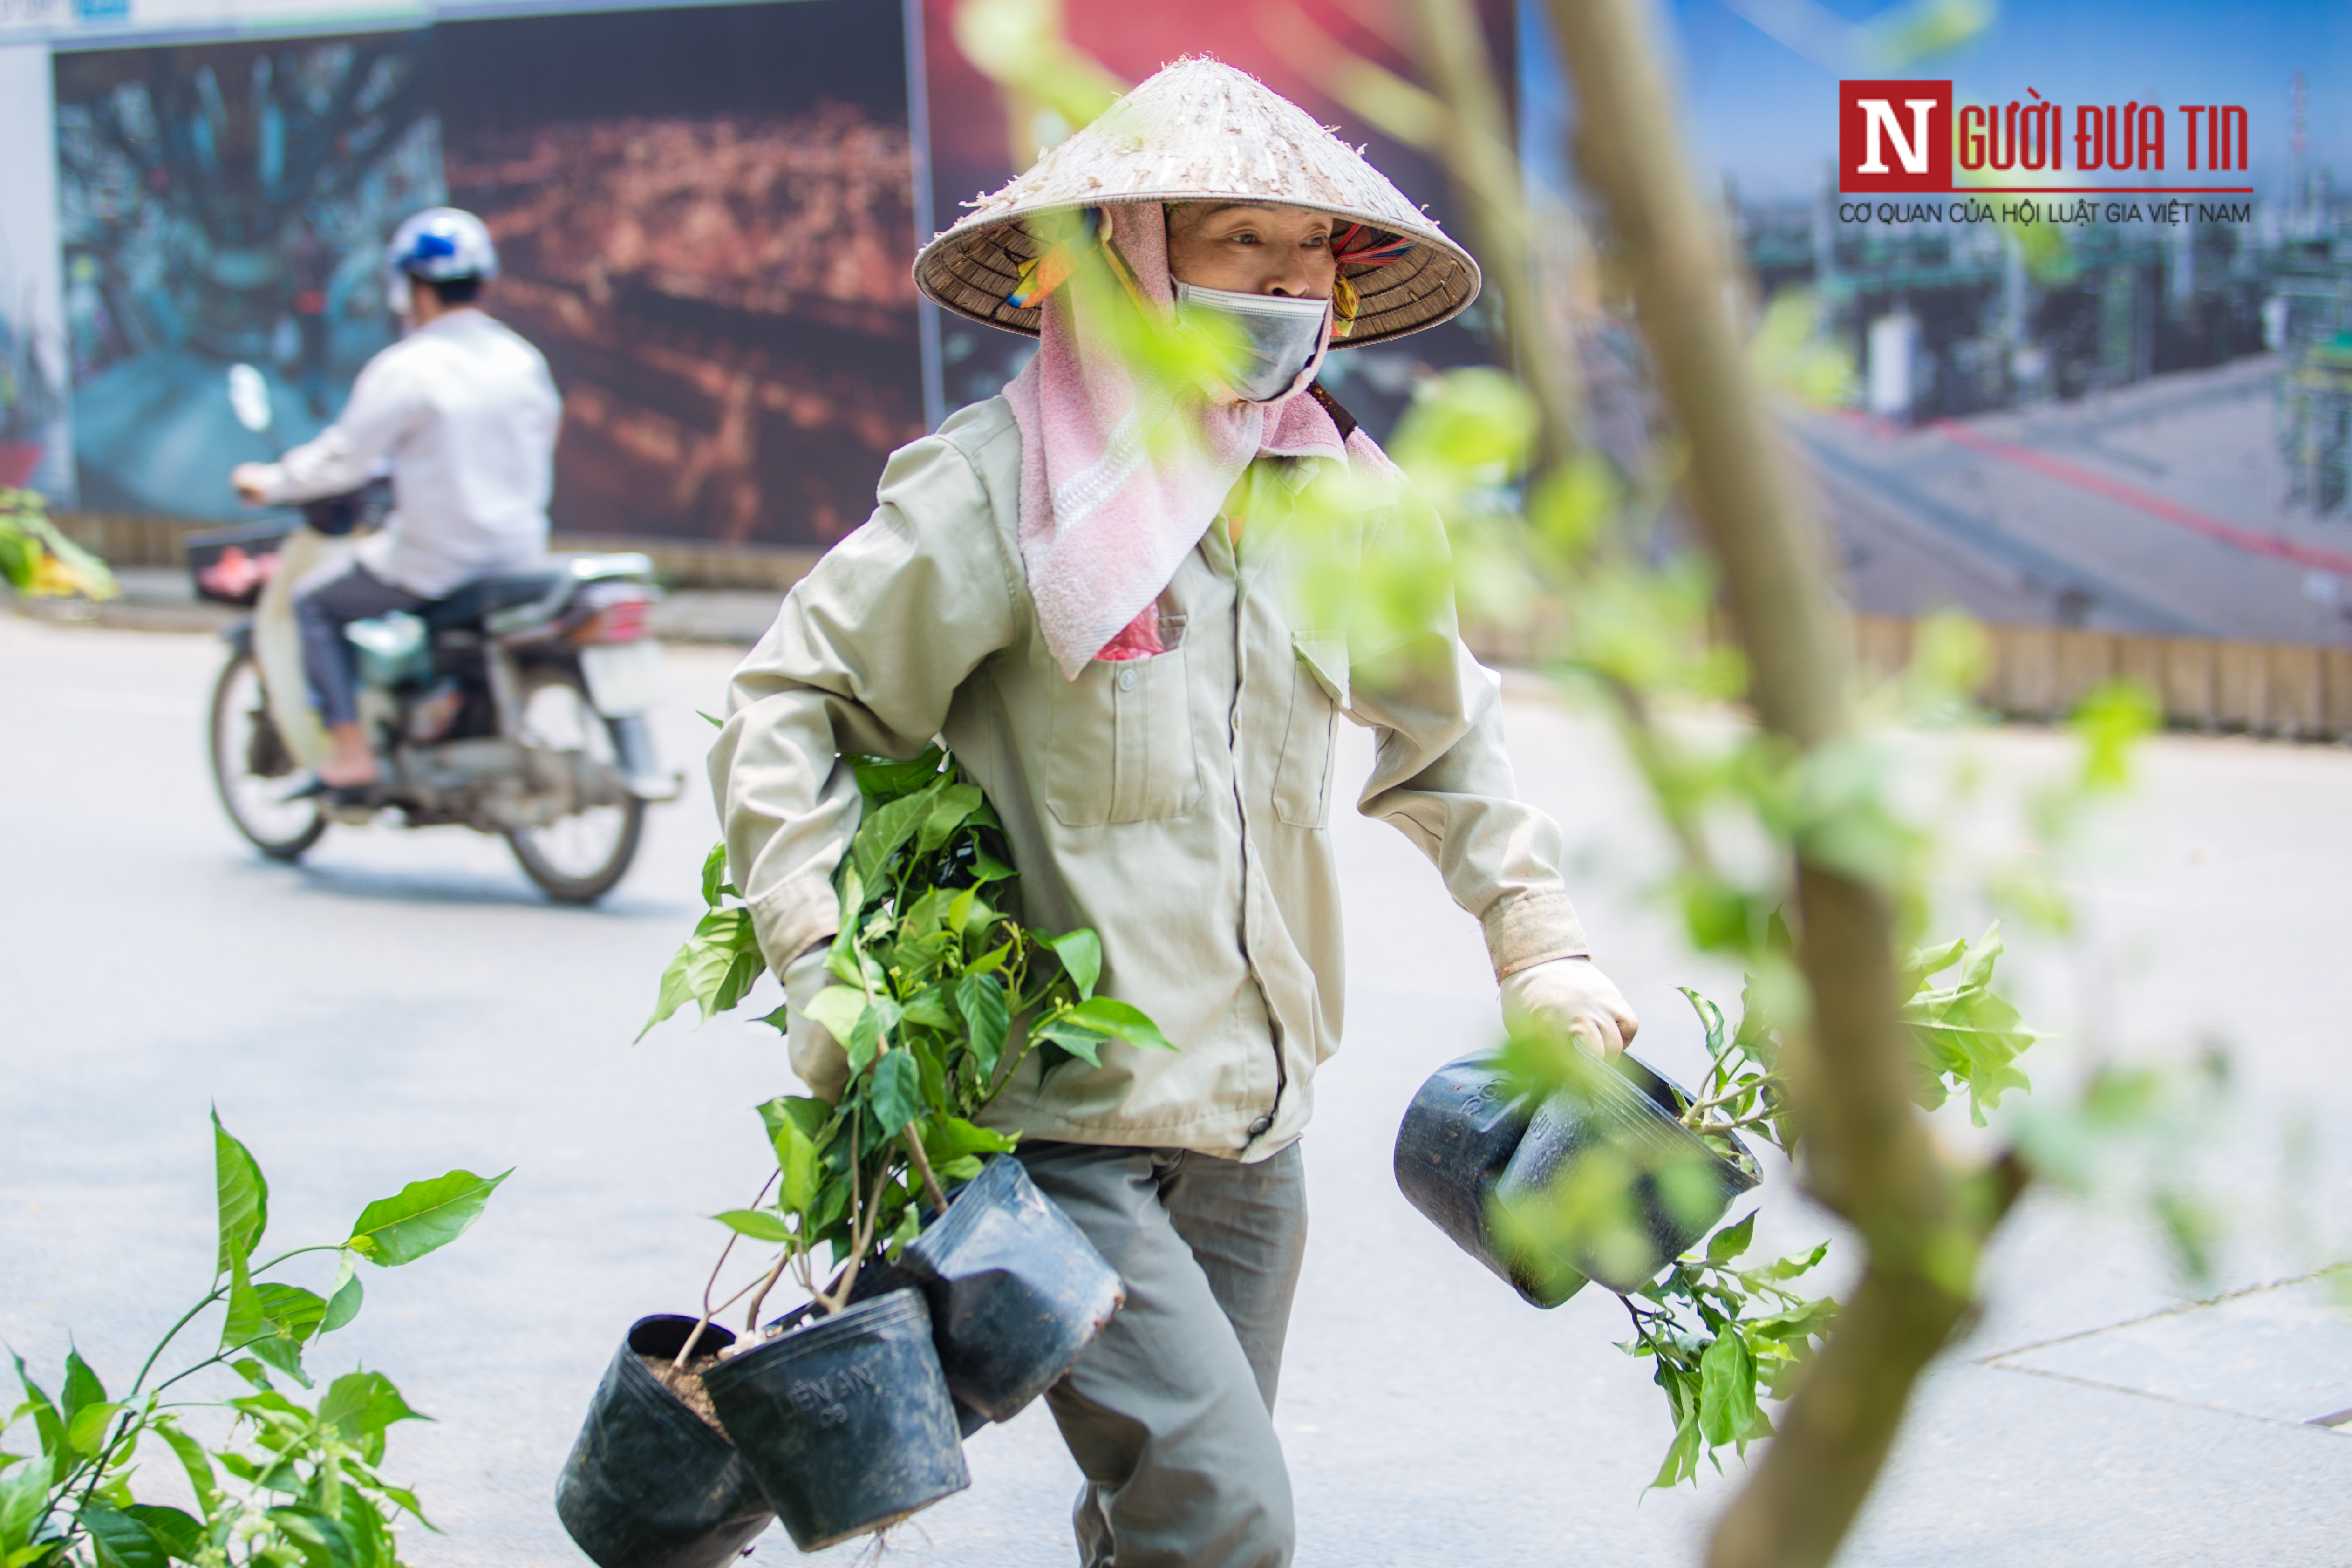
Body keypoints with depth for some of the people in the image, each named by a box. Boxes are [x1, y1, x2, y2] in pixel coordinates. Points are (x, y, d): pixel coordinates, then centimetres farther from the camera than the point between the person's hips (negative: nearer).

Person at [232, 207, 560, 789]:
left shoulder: (405, 369, -14)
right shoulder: (524, 360, 6)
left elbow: (344, 461, -11)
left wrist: (270, 482, 8)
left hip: (438, 562, -7)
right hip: (520, 555, 7)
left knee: (313, 602, 13)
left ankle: (351, 752, 4)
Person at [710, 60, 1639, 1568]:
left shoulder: (1345, 505, 6)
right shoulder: (999, 492, -12)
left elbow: (1446, 737, 23)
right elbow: (786, 709, -6)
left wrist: (1539, 939, 16)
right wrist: (825, 963, -15)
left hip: (1253, 1130, 6)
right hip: (1057, 1122, -6)